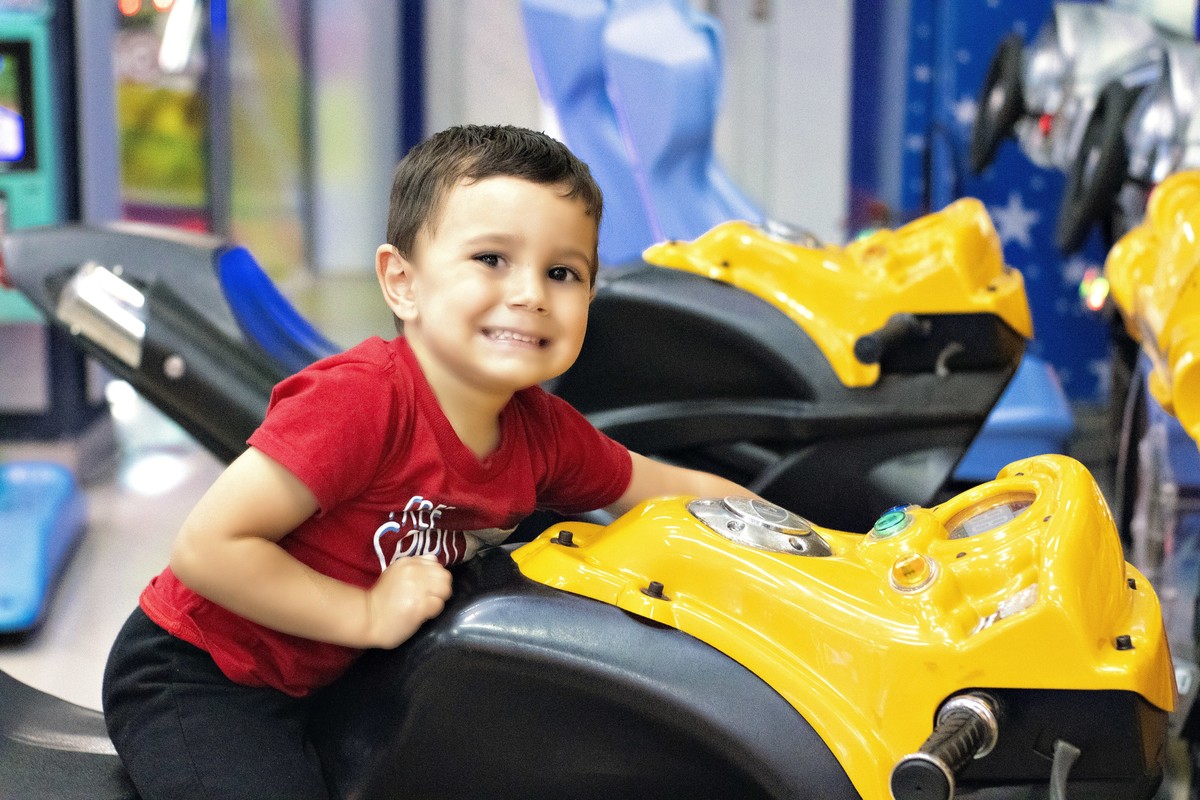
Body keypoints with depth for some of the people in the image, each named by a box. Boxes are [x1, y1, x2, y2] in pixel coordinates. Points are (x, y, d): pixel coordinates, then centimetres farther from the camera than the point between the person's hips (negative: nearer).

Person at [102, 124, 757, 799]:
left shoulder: (542, 431, -7)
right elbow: (207, 547, -30)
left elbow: (670, 489, 9)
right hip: (196, 681, -7)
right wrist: (367, 614, -27)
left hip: (324, 681, 8)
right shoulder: (363, 399, -30)